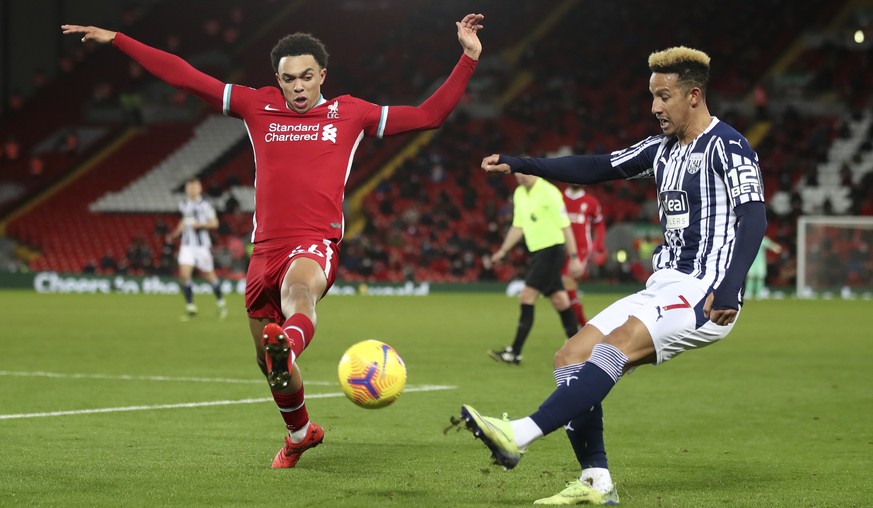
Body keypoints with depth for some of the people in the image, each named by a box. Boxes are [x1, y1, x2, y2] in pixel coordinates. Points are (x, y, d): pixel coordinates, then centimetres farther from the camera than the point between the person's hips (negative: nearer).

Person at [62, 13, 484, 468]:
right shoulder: (258, 107, 14)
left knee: (298, 292, -40)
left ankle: (286, 349, -74)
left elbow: (428, 116, 13)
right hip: (266, 248, 4)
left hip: (316, 245, -4)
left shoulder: (349, 114, 12)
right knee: (266, 362, 12)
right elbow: (182, 76, 14)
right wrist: (115, 40, 13)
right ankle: (300, 433, 40)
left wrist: (468, 58, 6)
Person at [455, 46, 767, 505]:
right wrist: (520, 165, 12)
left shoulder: (727, 147, -10)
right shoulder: (662, 148, 16)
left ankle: (520, 435, -39)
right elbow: (600, 168, 20)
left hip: (704, 295, -9)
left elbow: (753, 218, -20)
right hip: (663, 287, 9)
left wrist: (727, 290, -33)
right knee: (571, 357, -1)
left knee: (615, 346, -29)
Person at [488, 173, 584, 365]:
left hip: (551, 250, -8)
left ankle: (515, 353, -11)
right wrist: (503, 251, 12)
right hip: (538, 252, 8)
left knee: (526, 297, -12)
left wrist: (574, 257, -18)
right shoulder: (519, 193, 10)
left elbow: (565, 226, -15)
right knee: (559, 301, 10)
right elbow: (518, 227, 20)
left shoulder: (548, 192, -15)